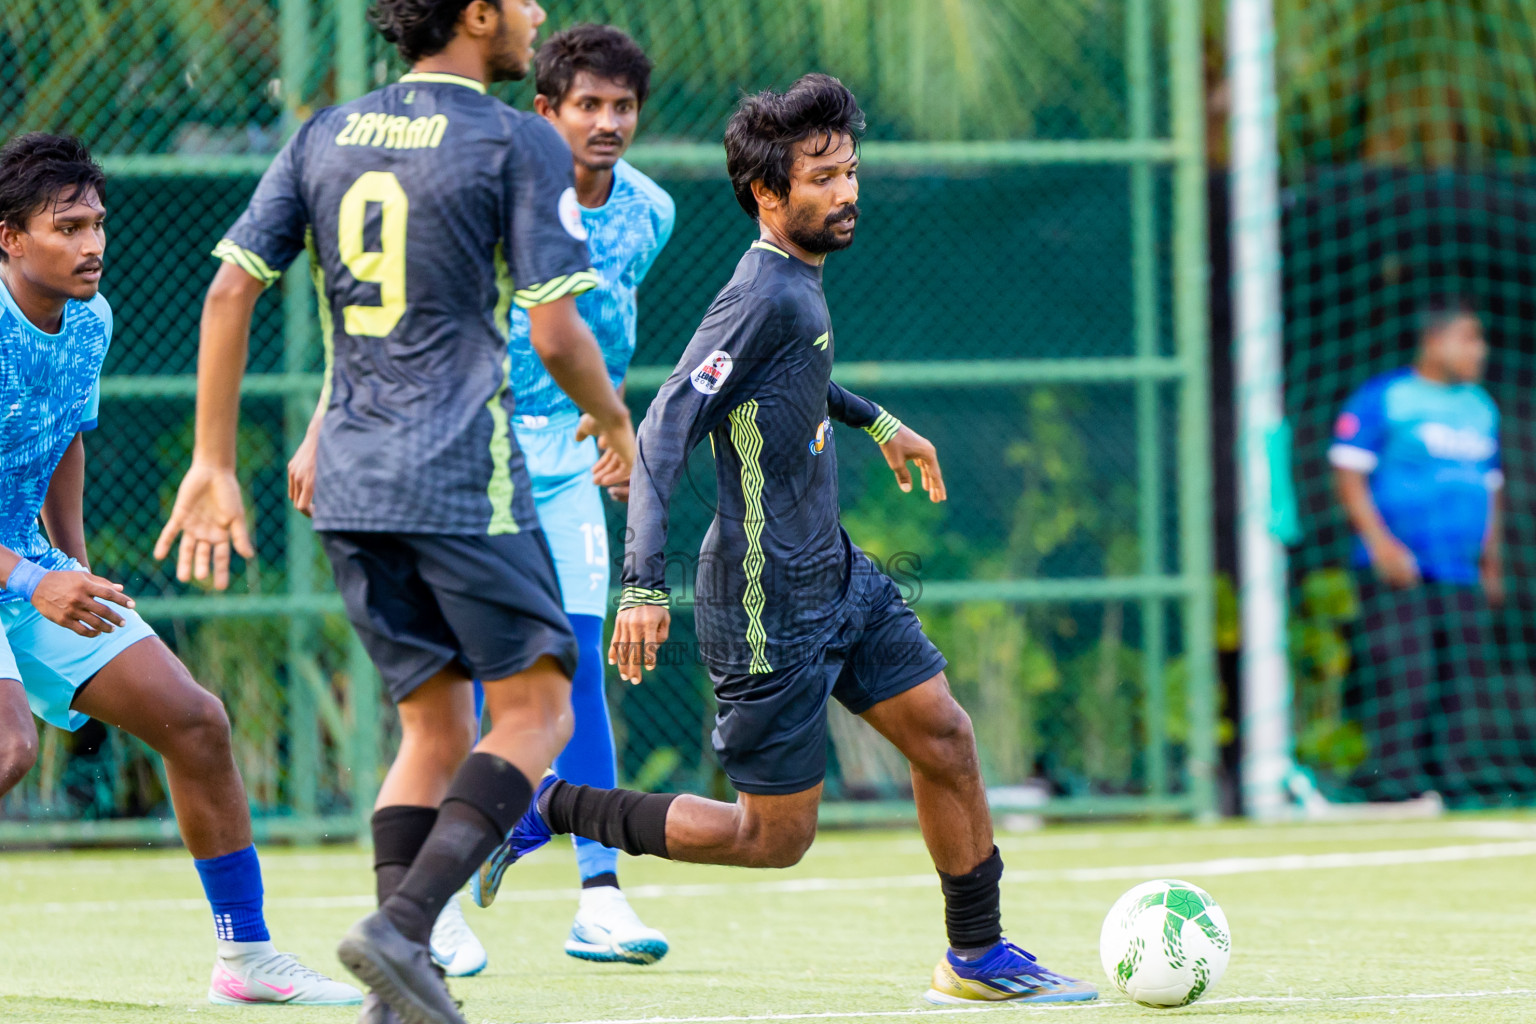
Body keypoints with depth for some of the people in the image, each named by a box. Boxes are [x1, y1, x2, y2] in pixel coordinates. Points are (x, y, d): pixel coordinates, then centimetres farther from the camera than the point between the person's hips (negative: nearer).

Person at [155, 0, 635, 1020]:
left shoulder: (325, 136, 12)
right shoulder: (522, 144, -6)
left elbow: (229, 292, 6)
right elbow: (556, 333, -11)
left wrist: (215, 464, 10)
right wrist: (615, 421, 9)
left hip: (349, 486, 6)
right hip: (465, 480, -6)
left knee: (435, 725, 14)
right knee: (536, 710, 3)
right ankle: (402, 928, -15)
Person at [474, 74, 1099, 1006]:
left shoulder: (800, 281, 6)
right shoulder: (763, 295, -22)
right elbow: (667, 430, -26)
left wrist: (877, 422, 40)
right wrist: (647, 585, -31)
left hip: (837, 576, 9)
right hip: (772, 607, -9)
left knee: (945, 736, 8)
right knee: (776, 838, -1)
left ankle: (978, 956, 21)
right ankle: (548, 810, 8)